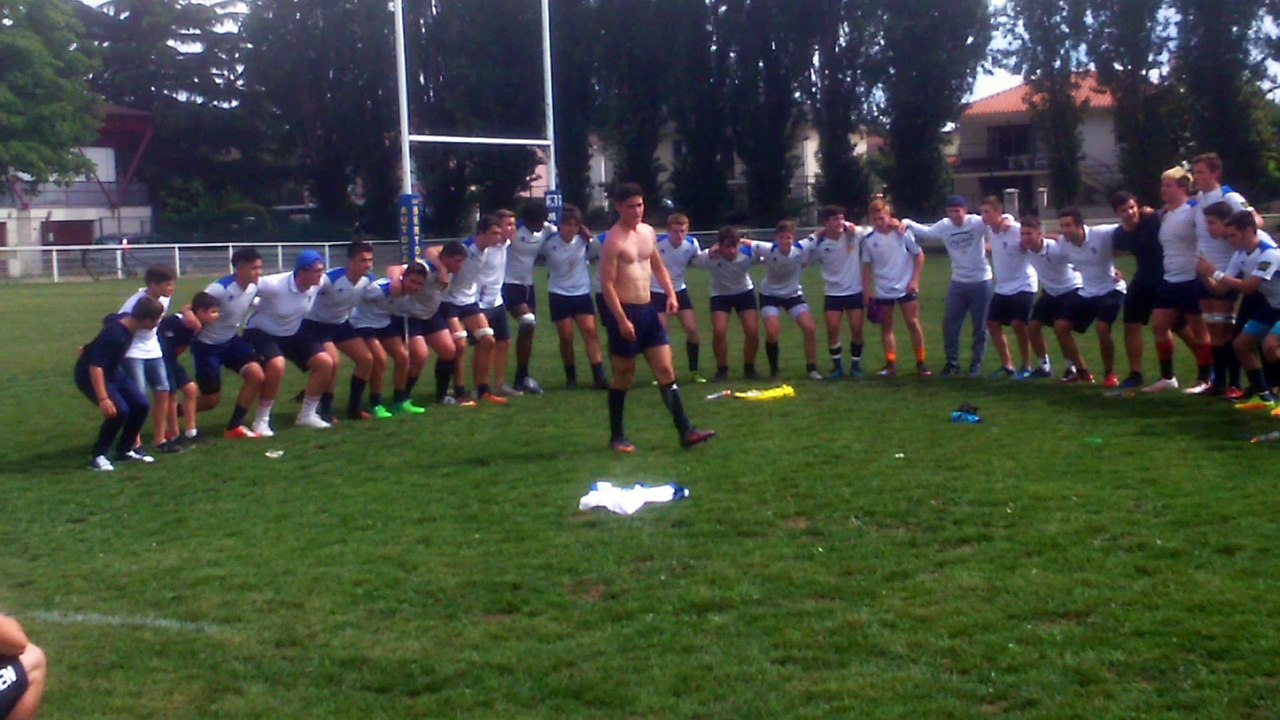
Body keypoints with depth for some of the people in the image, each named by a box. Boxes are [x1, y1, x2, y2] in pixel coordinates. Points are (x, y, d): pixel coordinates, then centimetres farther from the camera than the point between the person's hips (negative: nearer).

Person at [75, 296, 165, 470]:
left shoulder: (127, 321, -10)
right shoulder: (114, 335, -35)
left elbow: (109, 319, 13)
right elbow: (95, 366, -35)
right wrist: (103, 399, -38)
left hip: (113, 372, 9)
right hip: (90, 374, -9)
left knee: (141, 405, 2)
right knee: (119, 410, -24)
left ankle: (124, 450, 18)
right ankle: (98, 455, -7)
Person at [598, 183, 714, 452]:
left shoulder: (648, 232, 9)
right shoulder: (614, 240, -14)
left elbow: (658, 266, 22)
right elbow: (607, 283, -17)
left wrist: (671, 294, 7)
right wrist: (621, 320, -22)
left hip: (647, 309, 7)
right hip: (624, 311, -7)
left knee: (666, 370, 4)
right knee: (624, 375, 2)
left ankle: (685, 431, 5)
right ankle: (616, 436, 15)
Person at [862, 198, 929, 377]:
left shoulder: (903, 232, -12)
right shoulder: (869, 239, -6)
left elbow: (919, 256, -3)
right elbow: (867, 267, 3)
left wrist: (915, 280, -9)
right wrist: (867, 293, 1)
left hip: (906, 288, -2)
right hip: (882, 291, 2)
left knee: (913, 323, -2)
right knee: (886, 327, 6)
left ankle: (920, 363, 6)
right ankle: (891, 365, 13)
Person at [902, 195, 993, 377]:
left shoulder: (976, 222, -16)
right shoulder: (944, 226, -5)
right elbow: (924, 232, 9)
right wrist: (907, 223, -5)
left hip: (981, 281, -3)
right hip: (958, 282, 3)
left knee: (980, 326, 7)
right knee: (949, 324, 5)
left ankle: (976, 363, 21)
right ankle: (952, 362, 19)